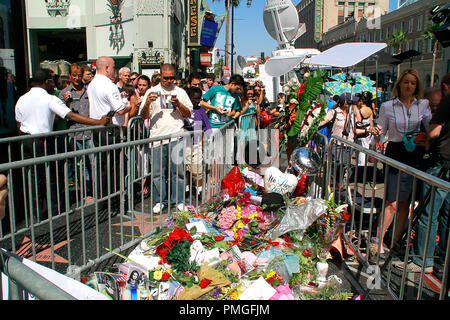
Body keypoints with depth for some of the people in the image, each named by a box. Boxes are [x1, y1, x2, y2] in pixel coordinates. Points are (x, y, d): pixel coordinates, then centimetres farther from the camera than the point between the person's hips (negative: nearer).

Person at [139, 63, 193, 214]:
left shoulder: (180, 92, 14)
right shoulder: (151, 91, 11)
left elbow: (188, 114, 12)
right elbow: (143, 116, 7)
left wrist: (178, 104, -6)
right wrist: (147, 103, -12)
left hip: (176, 136, 0)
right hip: (157, 137, 0)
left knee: (177, 170, 1)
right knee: (157, 171, 3)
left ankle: (179, 200, 13)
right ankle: (160, 201, 17)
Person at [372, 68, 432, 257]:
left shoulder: (424, 105, 6)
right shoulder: (387, 106, 3)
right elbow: (380, 134, 3)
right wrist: (377, 134, -17)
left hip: (416, 156, 2)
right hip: (395, 154, -2)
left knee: (405, 202, 8)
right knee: (392, 203, -8)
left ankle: (396, 242, 22)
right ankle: (379, 242, 5)